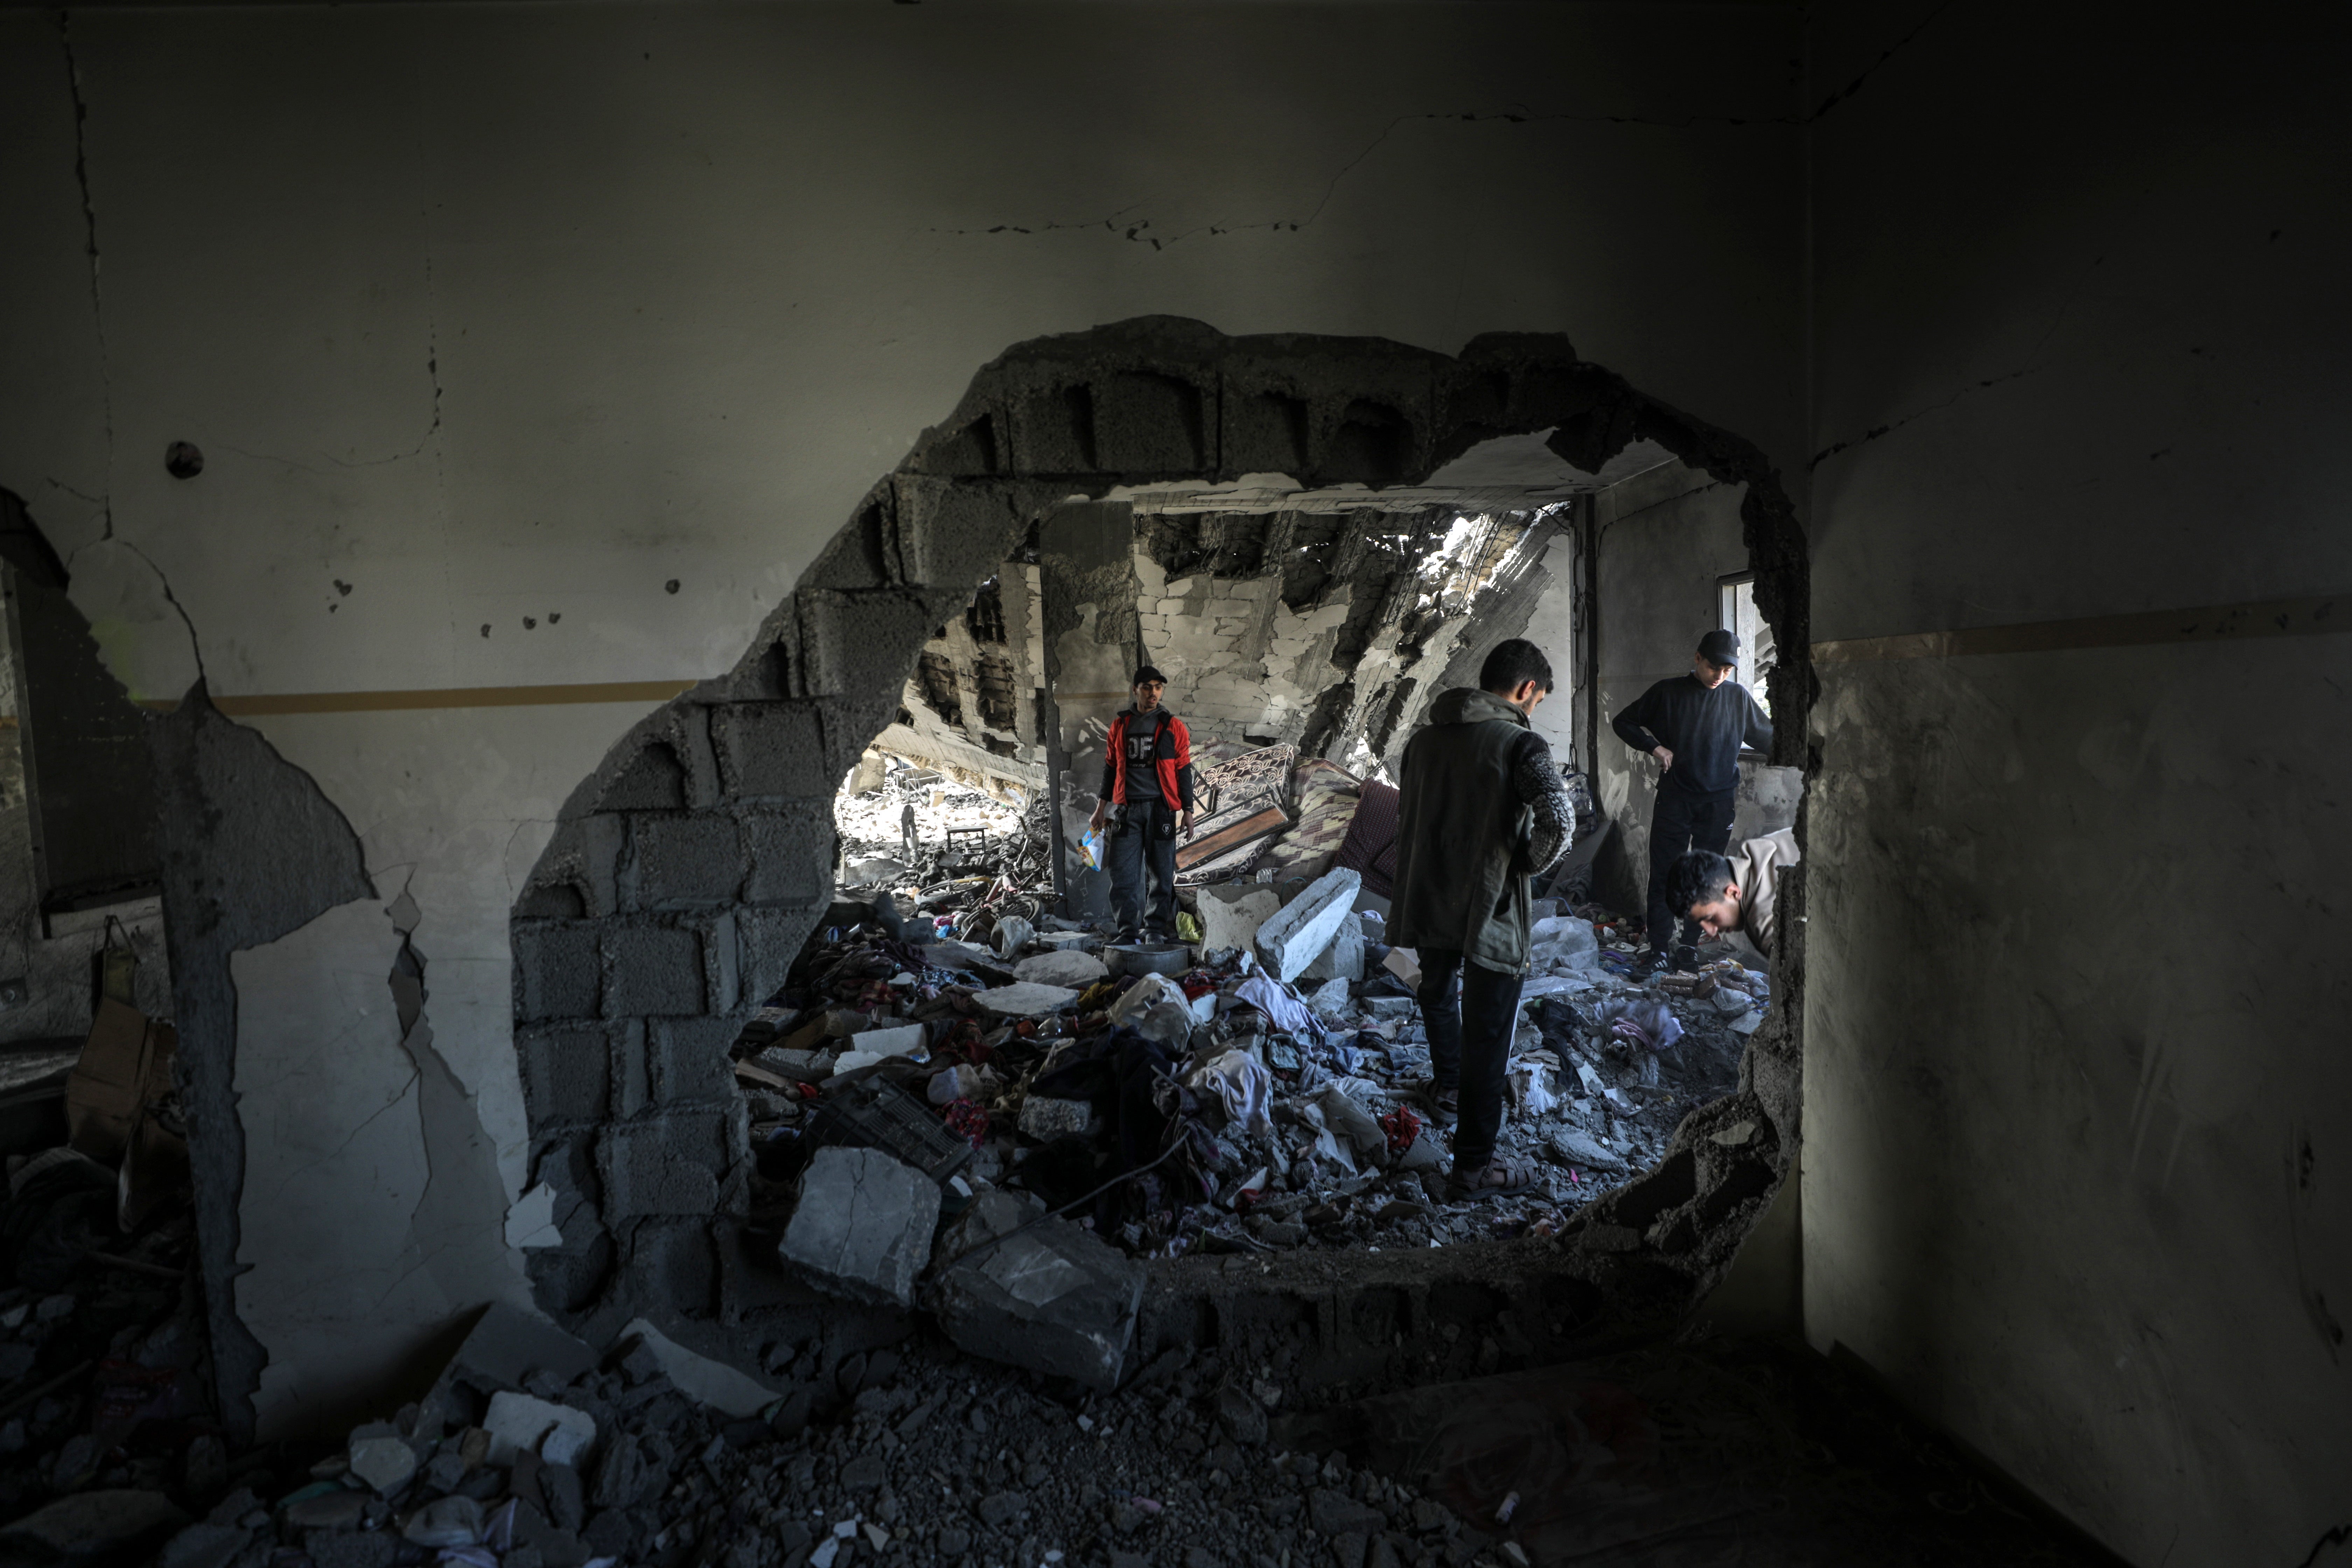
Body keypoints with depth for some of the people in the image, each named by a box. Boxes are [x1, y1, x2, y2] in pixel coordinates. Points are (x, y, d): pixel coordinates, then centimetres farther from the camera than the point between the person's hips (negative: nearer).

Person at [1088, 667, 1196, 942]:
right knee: (1124, 873, -4)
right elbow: (1110, 767, 18)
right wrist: (1102, 806, 16)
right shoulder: (1120, 726, 11)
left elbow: (1184, 771, 5)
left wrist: (1187, 811, 0)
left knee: (1160, 874, 2)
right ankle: (1129, 932, 2)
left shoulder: (1173, 727, 5)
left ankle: (1156, 929, 12)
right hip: (1127, 810, 2)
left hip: (1160, 808, -1)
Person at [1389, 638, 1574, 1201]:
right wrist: (1529, 863, -8)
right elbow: (1558, 820, -26)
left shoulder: (1424, 738, 7)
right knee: (1486, 1033, 4)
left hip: (1426, 902, 7)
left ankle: (1448, 1089, 53)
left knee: (1438, 994, 30)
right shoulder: (1521, 743, -13)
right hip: (1489, 911, -6)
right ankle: (1473, 1166, 12)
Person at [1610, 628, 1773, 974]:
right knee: (1664, 874, -2)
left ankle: (1690, 945, 18)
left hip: (1718, 803, 2)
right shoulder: (1668, 692, 0)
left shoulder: (1738, 697, 6)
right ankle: (1659, 946, 6)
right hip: (1675, 800, -1)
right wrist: (1654, 747, -7)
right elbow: (1623, 722, 6)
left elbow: (1767, 738, 18)